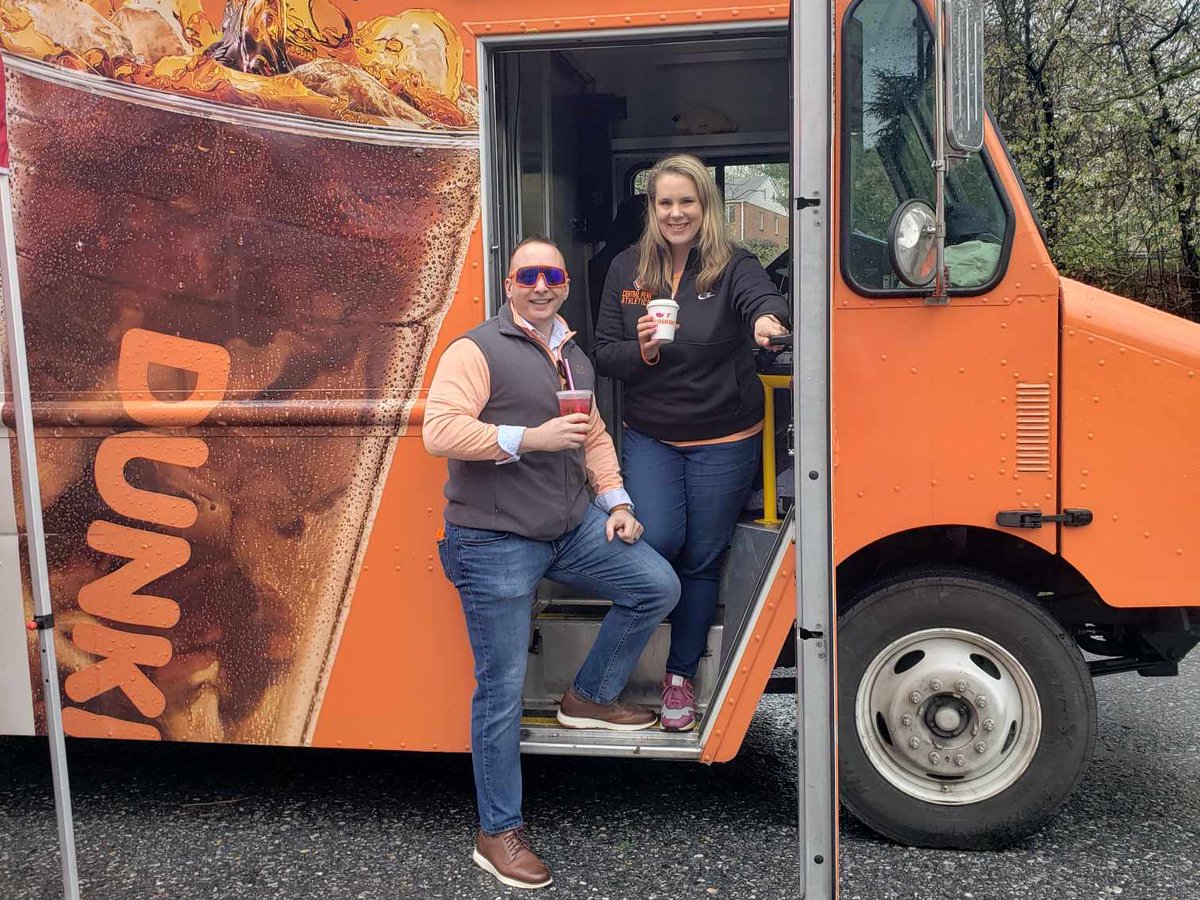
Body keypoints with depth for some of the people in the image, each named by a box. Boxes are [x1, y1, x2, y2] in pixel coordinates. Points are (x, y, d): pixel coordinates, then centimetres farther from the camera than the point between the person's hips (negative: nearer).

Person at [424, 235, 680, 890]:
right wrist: (529, 437, -26)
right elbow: (439, 431, -20)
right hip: (495, 542, -7)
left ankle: (590, 697, 22)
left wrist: (615, 502, 9)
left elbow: (595, 437, 23)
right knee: (502, 690, -2)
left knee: (658, 587, 3)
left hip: (573, 527, 7)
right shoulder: (476, 350, -9)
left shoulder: (574, 359, 17)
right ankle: (498, 834, 13)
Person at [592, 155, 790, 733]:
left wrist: (766, 319, -54)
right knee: (658, 539, -17)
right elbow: (604, 355, 2)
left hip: (724, 442, -1)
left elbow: (763, 297, -30)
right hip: (650, 438, 1)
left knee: (701, 559, 7)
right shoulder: (628, 268, 1)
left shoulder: (733, 267, -7)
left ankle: (680, 676, 26)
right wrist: (641, 351, -19)